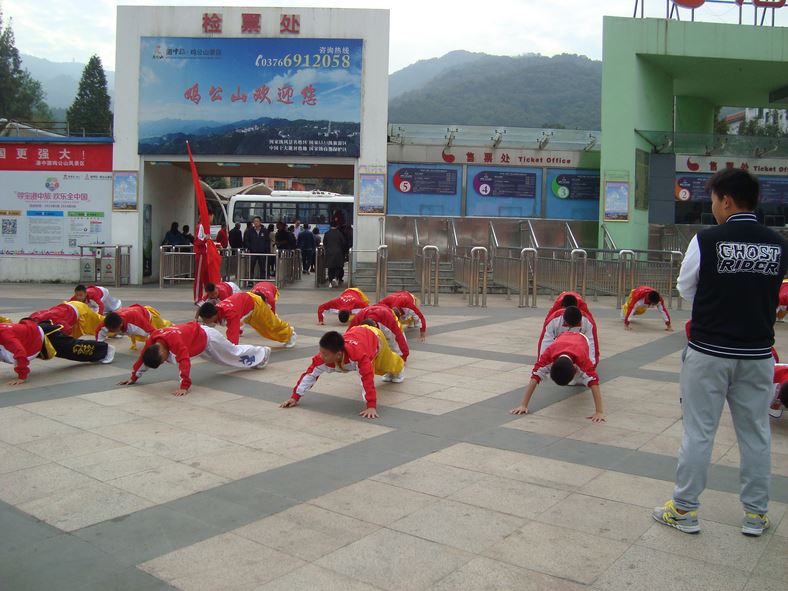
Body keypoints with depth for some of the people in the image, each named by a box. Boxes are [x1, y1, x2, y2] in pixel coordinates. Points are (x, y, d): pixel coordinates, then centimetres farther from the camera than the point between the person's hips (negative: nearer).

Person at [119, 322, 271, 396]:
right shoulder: (152, 339, -23)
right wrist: (133, 377, -6)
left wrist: (184, 387, -55)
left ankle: (262, 353, 46)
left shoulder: (174, 341, -46)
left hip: (206, 336, -8)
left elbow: (184, 363, -52)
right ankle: (259, 353, 60)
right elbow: (143, 357, -9)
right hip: (193, 331, 8)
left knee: (234, 353, 17)